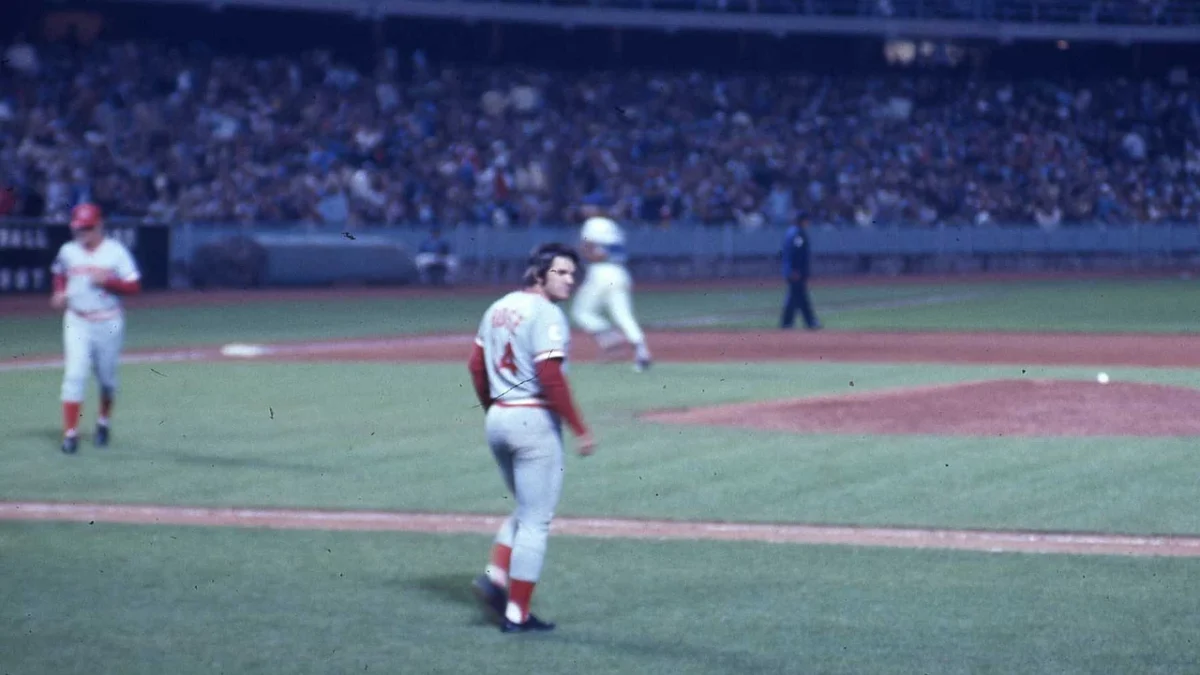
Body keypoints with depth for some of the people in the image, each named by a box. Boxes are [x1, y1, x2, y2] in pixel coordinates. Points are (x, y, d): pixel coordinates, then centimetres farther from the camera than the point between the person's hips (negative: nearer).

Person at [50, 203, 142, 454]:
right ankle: (70, 432, -11)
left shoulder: (116, 251, -6)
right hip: (77, 322, 1)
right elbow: (59, 275, 22)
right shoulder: (67, 252, 3)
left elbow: (134, 286, -7)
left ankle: (104, 422, 36)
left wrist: (107, 281, -21)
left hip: (109, 323, -1)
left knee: (107, 377, 12)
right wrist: (59, 294, 2)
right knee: (74, 375, -11)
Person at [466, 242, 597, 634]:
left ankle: (495, 577, 5)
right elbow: (550, 377, -22)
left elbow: (476, 366, 15)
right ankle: (517, 614, 1)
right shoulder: (547, 314, -13)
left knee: (526, 511, 23)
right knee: (536, 520, 0)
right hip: (535, 421, -8)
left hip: (498, 420, 8)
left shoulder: (499, 308, 11)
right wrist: (579, 430, -18)